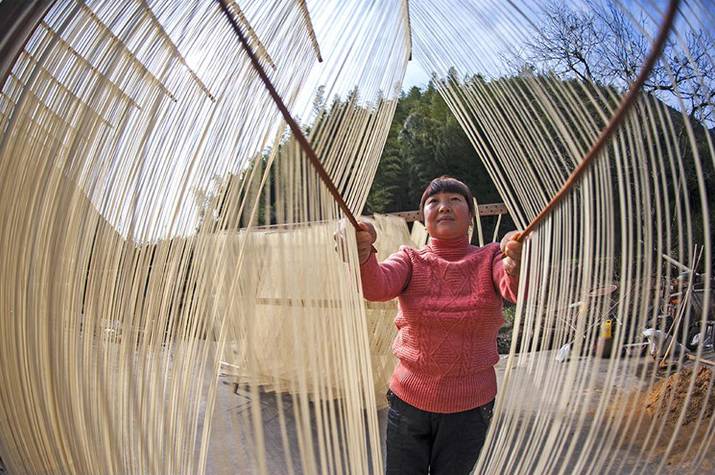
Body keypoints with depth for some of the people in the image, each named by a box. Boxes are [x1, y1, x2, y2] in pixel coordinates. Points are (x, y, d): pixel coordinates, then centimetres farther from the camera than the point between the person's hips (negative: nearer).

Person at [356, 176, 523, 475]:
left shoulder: (489, 259, -5)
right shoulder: (411, 260, -5)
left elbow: (515, 289, -26)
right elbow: (377, 287, -26)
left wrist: (518, 268, -50)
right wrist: (363, 256, -48)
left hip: (470, 407, 0)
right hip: (408, 401, 0)